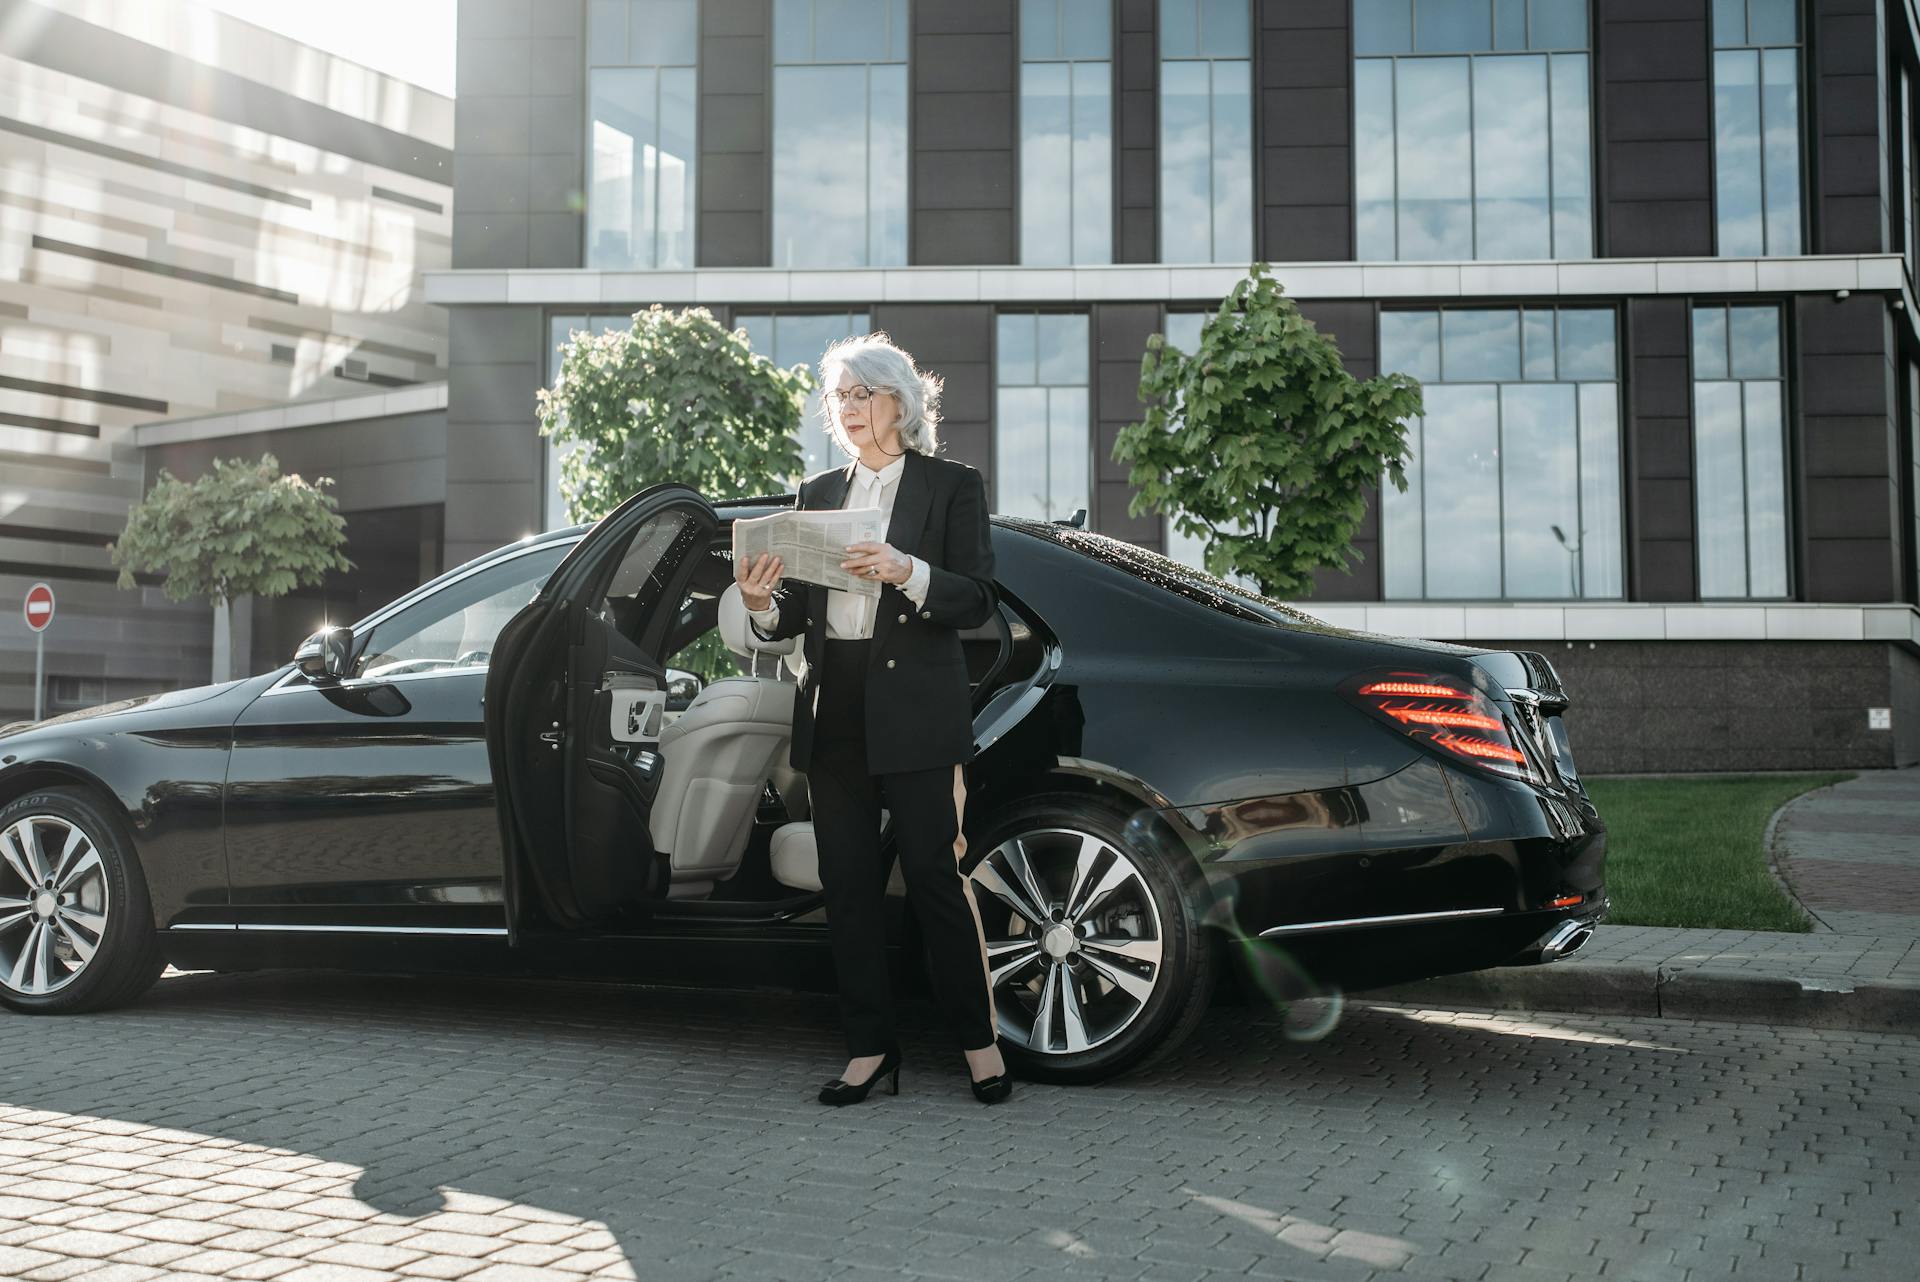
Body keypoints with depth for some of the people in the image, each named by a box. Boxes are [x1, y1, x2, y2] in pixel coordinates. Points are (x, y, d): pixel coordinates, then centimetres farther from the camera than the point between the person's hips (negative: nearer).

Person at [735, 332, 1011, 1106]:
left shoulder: (951, 486, 4)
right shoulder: (818, 494, 16)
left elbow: (977, 601, -6)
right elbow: (796, 614, 14)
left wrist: (906, 572, -23)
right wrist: (761, 604, -9)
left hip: (915, 709, -5)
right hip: (833, 709, 5)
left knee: (935, 877, -5)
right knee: (848, 886, 6)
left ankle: (980, 1041, 8)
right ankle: (870, 1047, 14)